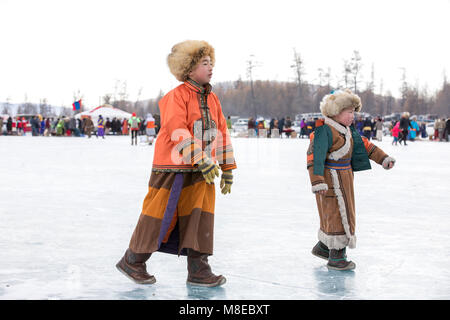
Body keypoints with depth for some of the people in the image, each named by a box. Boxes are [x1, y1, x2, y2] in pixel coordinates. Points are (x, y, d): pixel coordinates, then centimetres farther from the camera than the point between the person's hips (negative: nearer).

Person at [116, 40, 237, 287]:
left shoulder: (212, 99, 13)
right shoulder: (177, 96, -9)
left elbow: (221, 133, 17)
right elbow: (179, 133, -19)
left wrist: (227, 168, 14)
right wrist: (203, 162, -23)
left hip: (202, 170, 6)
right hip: (173, 167, -6)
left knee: (201, 215, 1)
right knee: (160, 214, 0)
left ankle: (198, 270, 7)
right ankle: (132, 261, 16)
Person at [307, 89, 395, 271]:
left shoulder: (348, 130, 11)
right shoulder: (325, 131, -19)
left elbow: (363, 145, 19)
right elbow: (315, 155, -27)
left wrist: (383, 158, 14)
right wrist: (317, 181, -36)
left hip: (344, 178, 10)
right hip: (331, 180, -10)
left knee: (333, 213, 20)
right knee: (338, 215, -4)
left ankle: (323, 247, 37)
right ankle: (335, 258, 6)